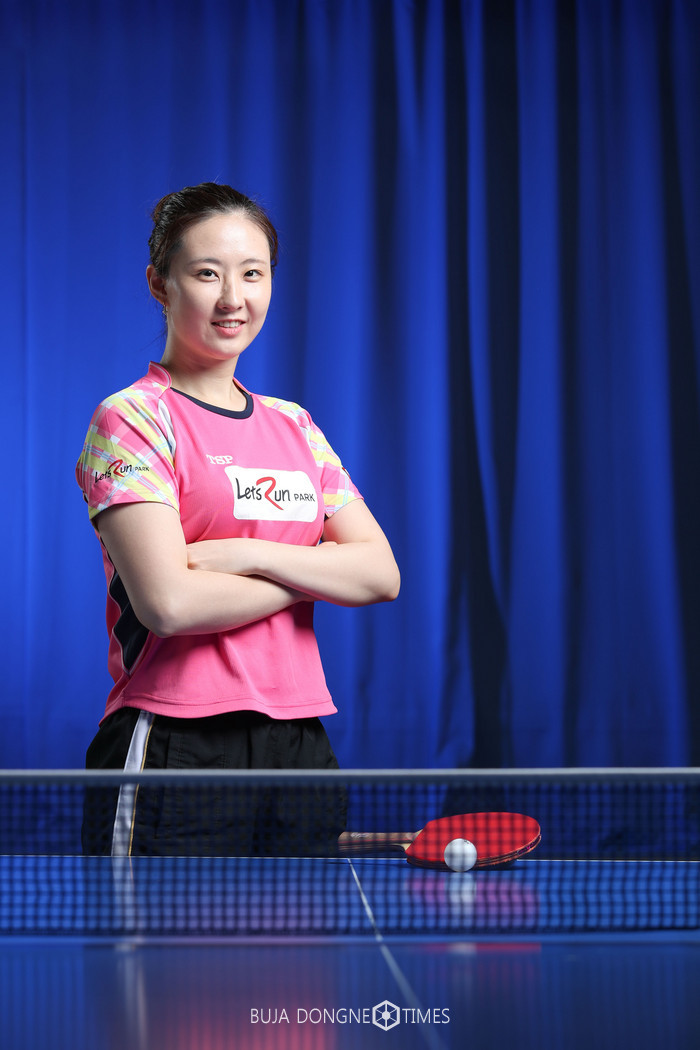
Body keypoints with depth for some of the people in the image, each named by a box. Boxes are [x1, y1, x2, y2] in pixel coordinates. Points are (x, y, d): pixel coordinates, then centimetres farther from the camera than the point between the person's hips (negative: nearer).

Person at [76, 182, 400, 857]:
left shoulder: (293, 424, 14)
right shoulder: (130, 418, -5)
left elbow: (380, 573, 3)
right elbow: (170, 602, -17)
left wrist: (250, 554, -11)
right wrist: (311, 575, -4)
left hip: (302, 748, 6)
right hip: (175, 755, -6)